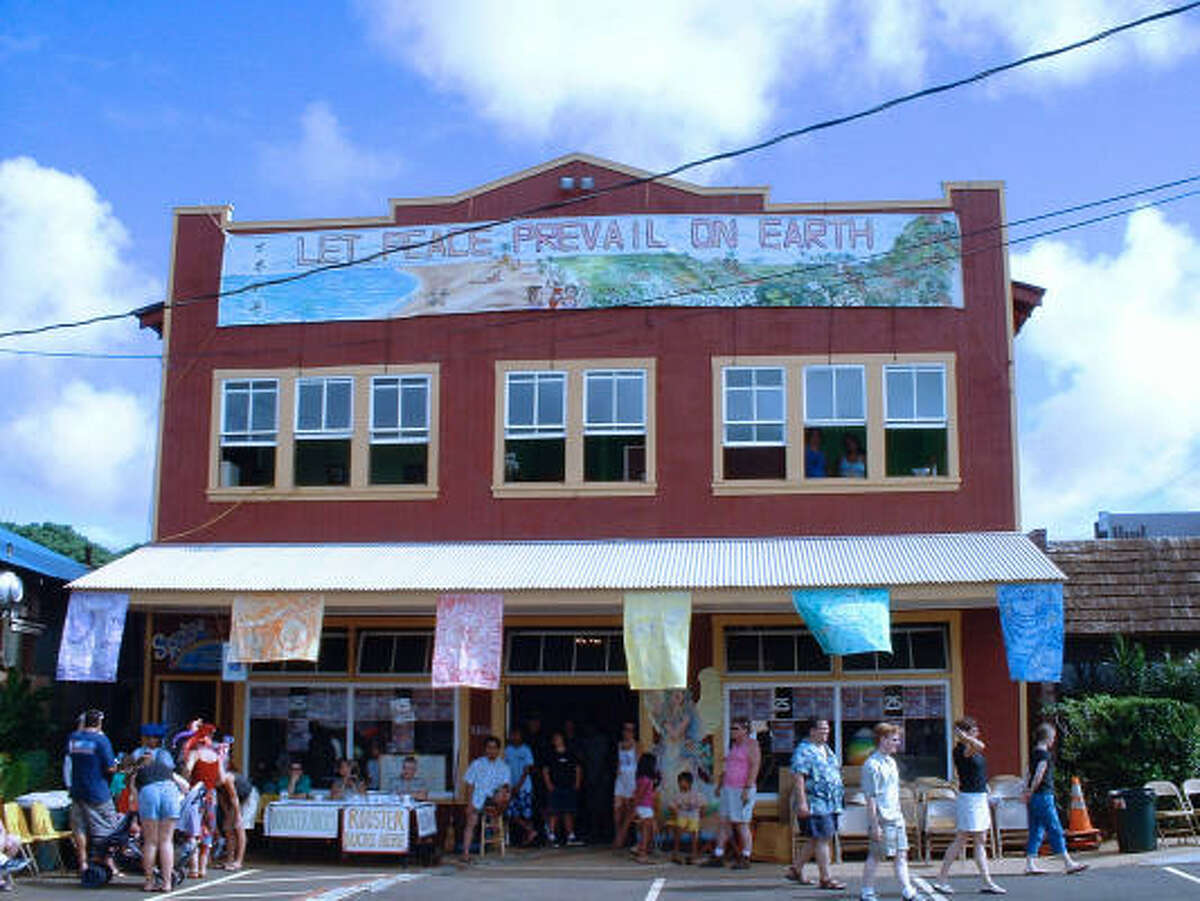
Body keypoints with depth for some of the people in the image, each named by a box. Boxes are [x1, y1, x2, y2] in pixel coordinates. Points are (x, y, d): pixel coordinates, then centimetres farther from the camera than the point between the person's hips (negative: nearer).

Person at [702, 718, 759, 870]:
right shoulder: (734, 745, 18)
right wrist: (720, 785, 19)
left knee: (741, 824, -5)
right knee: (724, 822, 6)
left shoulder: (751, 745, -9)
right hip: (729, 789, 9)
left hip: (743, 790, -9)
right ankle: (717, 857, 8)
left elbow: (754, 767, -17)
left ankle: (745, 859, 3)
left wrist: (747, 789, -23)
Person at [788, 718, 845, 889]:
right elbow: (799, 777, -17)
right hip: (815, 803, -9)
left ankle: (796, 869, 25)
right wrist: (802, 802, -23)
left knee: (814, 840, 13)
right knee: (822, 839, -7)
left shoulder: (827, 749, 18)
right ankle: (825, 878, -2)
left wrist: (837, 796, 24)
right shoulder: (804, 751, -11)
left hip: (830, 803, 9)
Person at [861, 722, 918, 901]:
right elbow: (870, 798, -17)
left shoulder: (891, 762, 13)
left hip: (896, 818, 8)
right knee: (875, 856, 1)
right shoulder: (872, 765, -14)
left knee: (901, 855, 7)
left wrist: (899, 814, 19)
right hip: (881, 819, -8)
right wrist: (874, 825, -18)